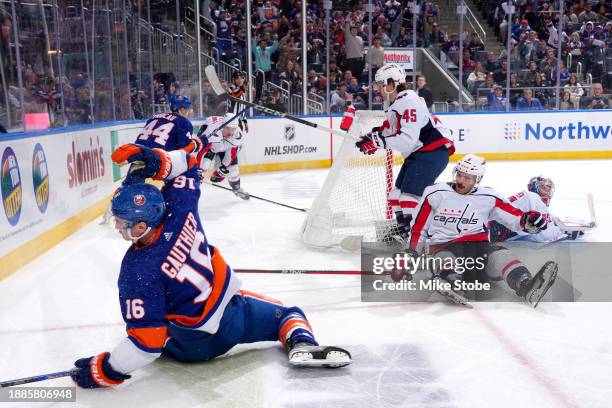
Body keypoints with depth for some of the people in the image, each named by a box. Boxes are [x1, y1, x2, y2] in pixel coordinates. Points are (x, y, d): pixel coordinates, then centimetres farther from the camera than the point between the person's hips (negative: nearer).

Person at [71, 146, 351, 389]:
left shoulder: (136, 274, -26)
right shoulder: (179, 211, -15)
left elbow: (147, 339, -24)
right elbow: (187, 163, 2)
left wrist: (104, 370, -16)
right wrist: (156, 160, -17)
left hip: (199, 344, -2)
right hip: (234, 308, 2)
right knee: (288, 314, 21)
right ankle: (301, 344, -6)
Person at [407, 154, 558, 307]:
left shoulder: (488, 198, 9)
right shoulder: (435, 193, 6)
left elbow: (515, 218, 7)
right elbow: (418, 228, 9)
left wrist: (528, 220, -16)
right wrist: (410, 255, 3)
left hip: (478, 245, 1)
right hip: (443, 247, -1)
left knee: (500, 256, -29)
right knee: (444, 260, -36)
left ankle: (527, 288, -56)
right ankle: (447, 282, -70)